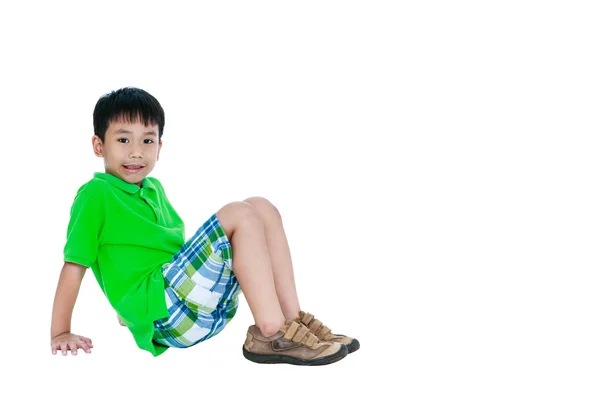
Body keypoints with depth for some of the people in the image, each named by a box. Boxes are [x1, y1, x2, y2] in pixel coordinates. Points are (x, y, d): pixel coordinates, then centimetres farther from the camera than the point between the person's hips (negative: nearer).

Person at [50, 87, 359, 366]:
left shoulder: (153, 189, 20)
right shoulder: (95, 194, -5)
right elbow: (74, 265, -9)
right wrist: (60, 335, -11)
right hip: (159, 312, -8)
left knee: (261, 208, 0)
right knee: (239, 215, -19)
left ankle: (293, 318, -9)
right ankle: (272, 333, -25)